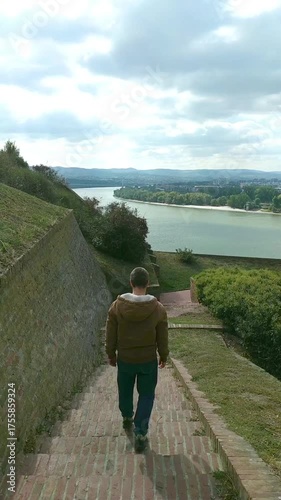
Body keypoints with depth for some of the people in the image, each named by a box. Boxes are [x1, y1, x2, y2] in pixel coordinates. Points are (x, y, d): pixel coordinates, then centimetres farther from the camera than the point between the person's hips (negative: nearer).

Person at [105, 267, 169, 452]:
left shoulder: (117, 306, -15)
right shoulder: (158, 309, -16)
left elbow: (110, 336, -4)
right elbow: (162, 339, -6)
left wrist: (111, 355, 12)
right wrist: (164, 356, 12)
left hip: (125, 359, 2)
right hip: (149, 360, -1)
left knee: (125, 391, 25)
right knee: (146, 396, 16)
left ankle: (127, 419, 49)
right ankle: (141, 434, 15)